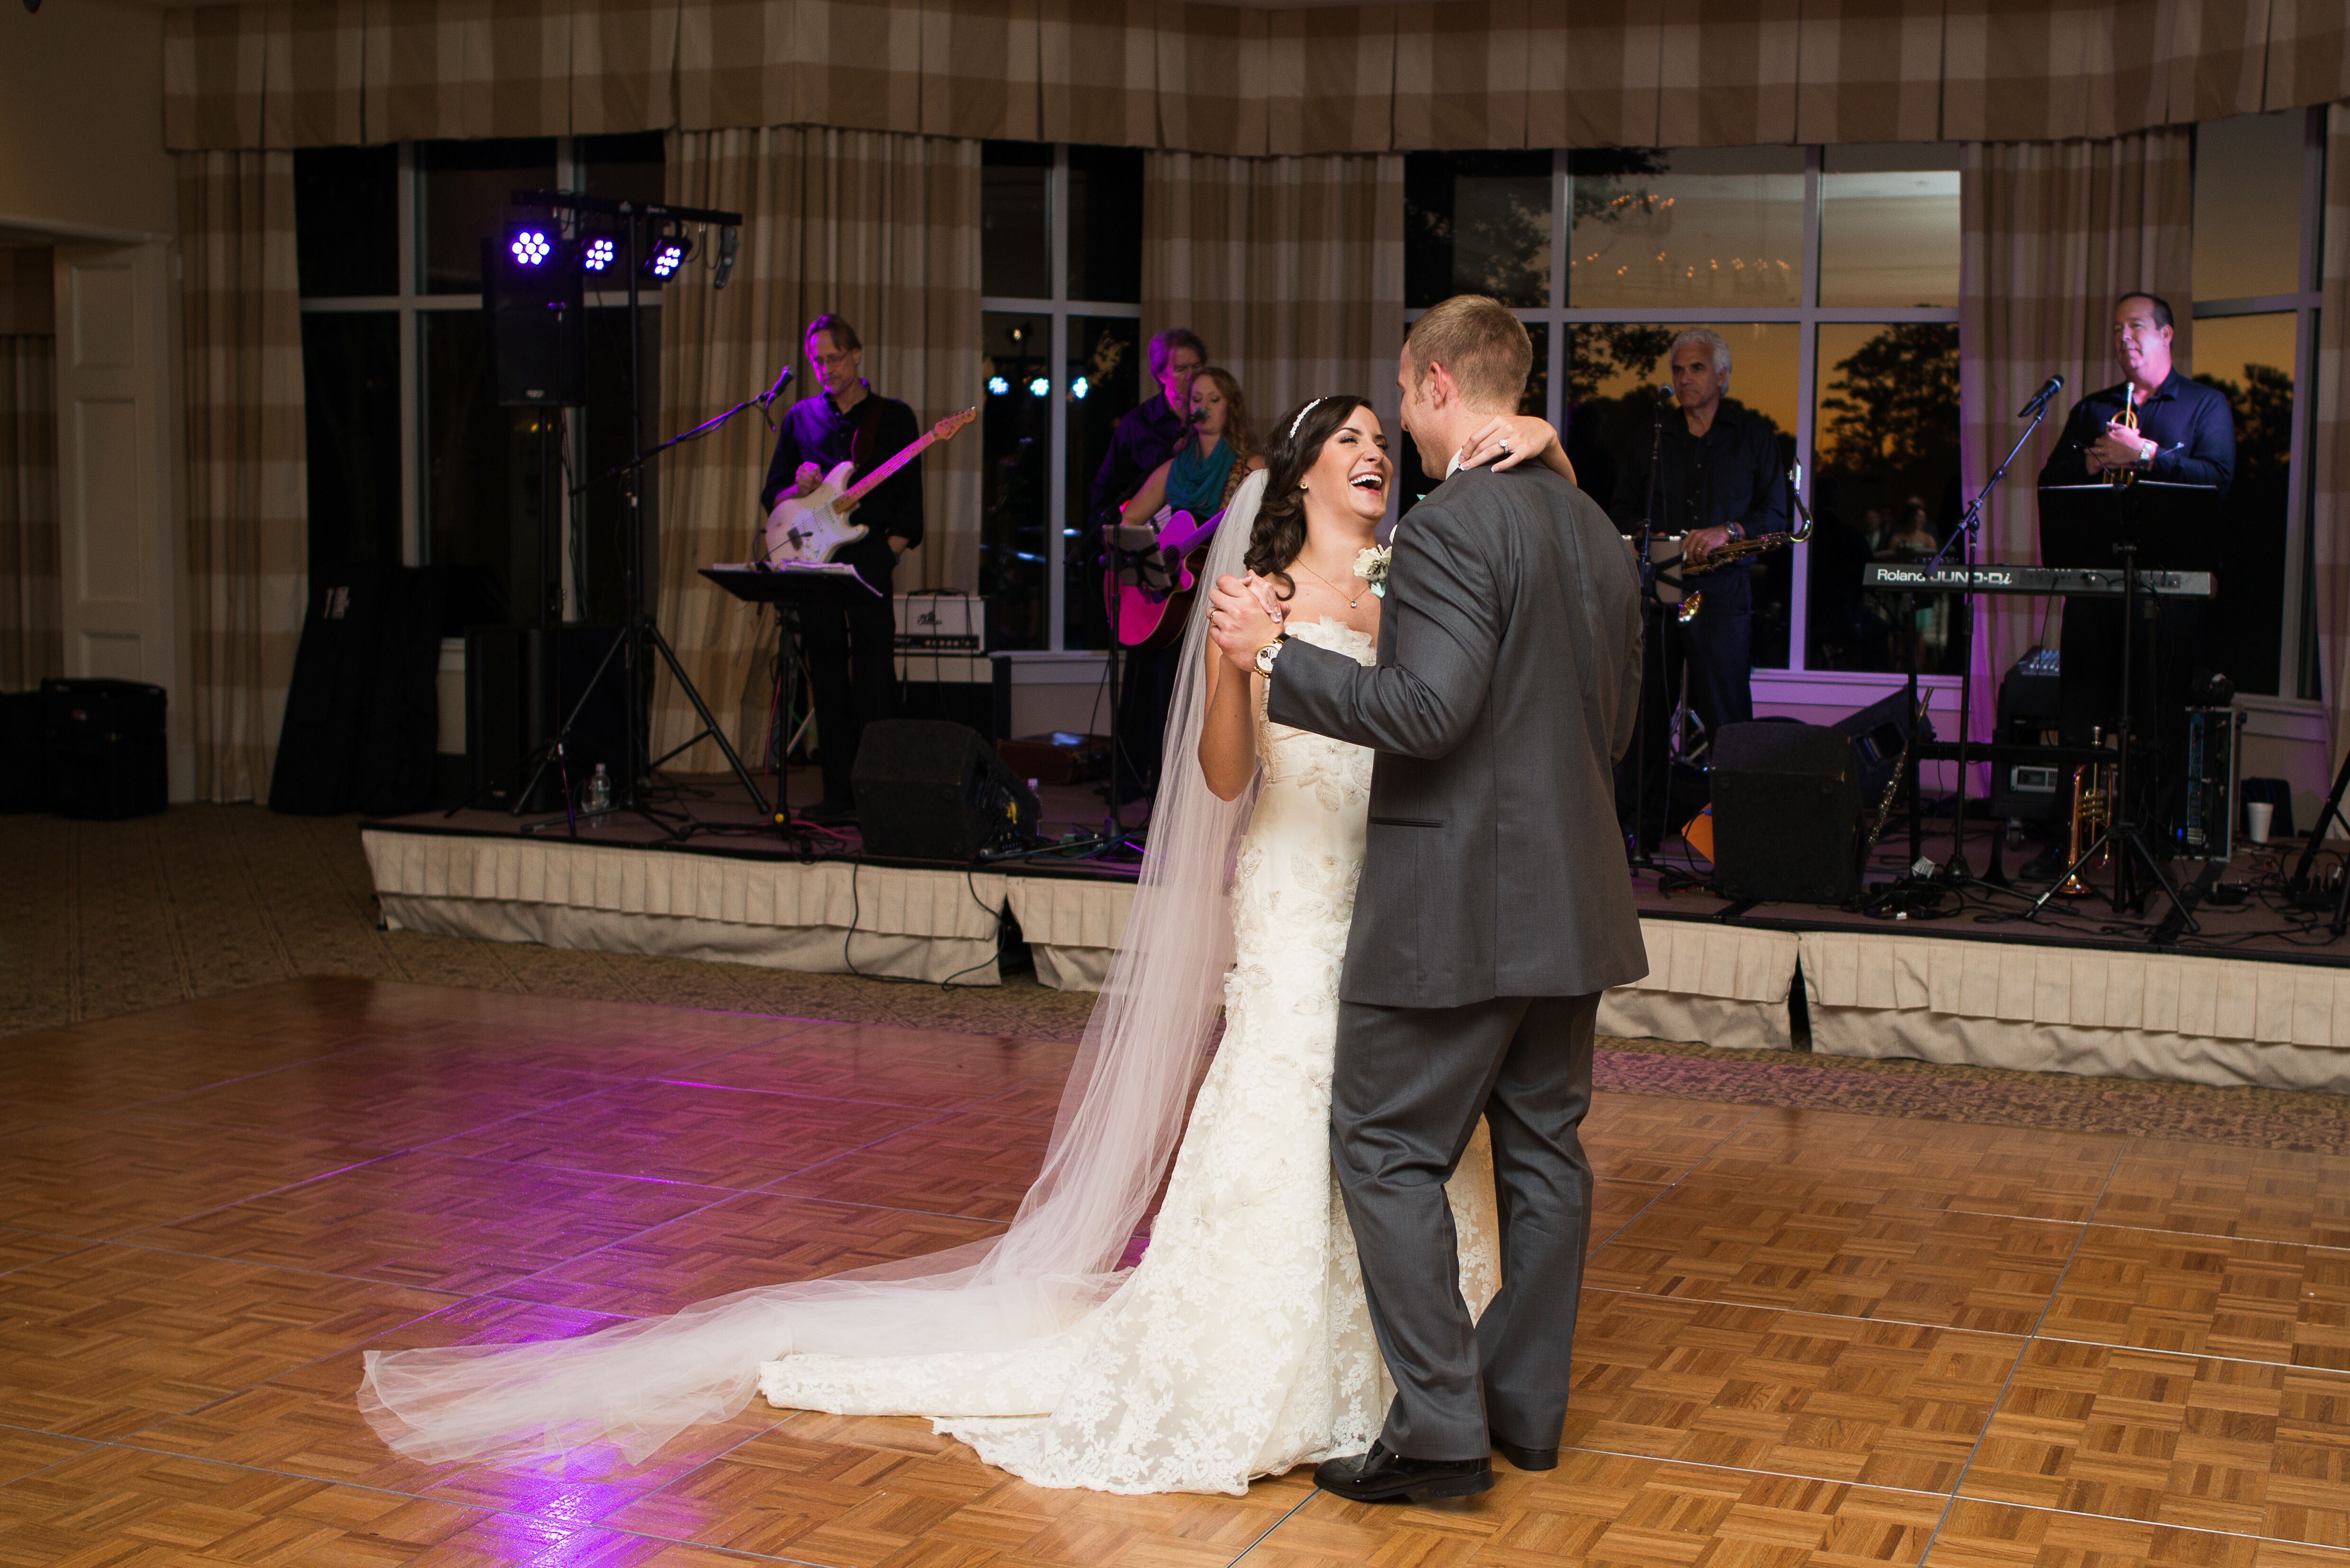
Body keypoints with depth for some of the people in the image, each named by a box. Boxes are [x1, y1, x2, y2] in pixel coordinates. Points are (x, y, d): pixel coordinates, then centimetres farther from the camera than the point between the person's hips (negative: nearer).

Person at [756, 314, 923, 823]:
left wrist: (886, 554, -9)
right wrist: (801, 488, -6)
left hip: (870, 556, -3)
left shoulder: (894, 417, 8)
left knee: (874, 668, -9)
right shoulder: (800, 417, 16)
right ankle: (840, 791, 11)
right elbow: (771, 496, 16)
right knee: (827, 675, 5)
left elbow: (910, 503, 4)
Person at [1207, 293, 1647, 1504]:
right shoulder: (1595, 531, 12)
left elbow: (1428, 710, -24)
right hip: (1570, 897, 9)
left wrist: (1275, 654, -16)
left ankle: (1441, 1427, 1)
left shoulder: (1451, 526, -16)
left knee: (1388, 1150, 1)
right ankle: (1524, 1406, 24)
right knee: (1542, 1151, 14)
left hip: (1458, 904, -9)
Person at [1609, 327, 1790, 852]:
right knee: (1646, 714, 0)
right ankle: (1643, 831, 6)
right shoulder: (1652, 438, 16)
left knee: (1726, 719, -6)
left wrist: (1727, 531, -13)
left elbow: (1775, 517, 5)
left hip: (1721, 593, -2)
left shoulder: (1754, 438, 9)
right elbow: (1622, 511, 18)